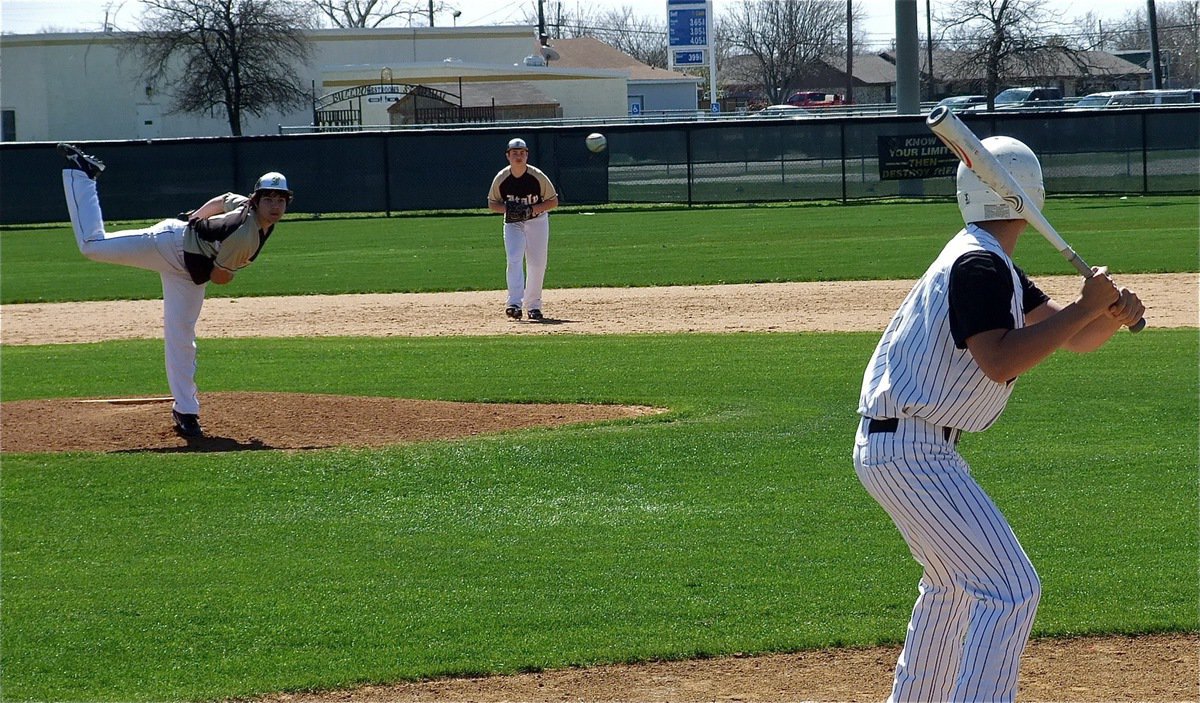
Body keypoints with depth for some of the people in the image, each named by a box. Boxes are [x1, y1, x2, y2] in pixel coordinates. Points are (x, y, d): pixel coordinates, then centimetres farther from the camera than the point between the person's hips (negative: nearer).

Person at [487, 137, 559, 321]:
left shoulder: (537, 177, -16)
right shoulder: (501, 178, -12)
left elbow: (553, 201, -9)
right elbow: (492, 204, 0)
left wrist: (532, 209, -24)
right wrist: (507, 208, -21)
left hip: (537, 221, 0)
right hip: (513, 223, 0)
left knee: (537, 264, 1)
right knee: (514, 260, -17)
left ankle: (533, 305, 14)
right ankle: (515, 303, -27)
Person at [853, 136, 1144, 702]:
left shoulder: (995, 266, 15)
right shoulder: (979, 264, -17)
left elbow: (1075, 338, 15)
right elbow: (1001, 362, -28)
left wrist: (1112, 315, -6)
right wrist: (1083, 309, -24)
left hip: (890, 447, 11)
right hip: (912, 452, -11)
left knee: (954, 581, 27)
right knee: (1010, 589, -13)